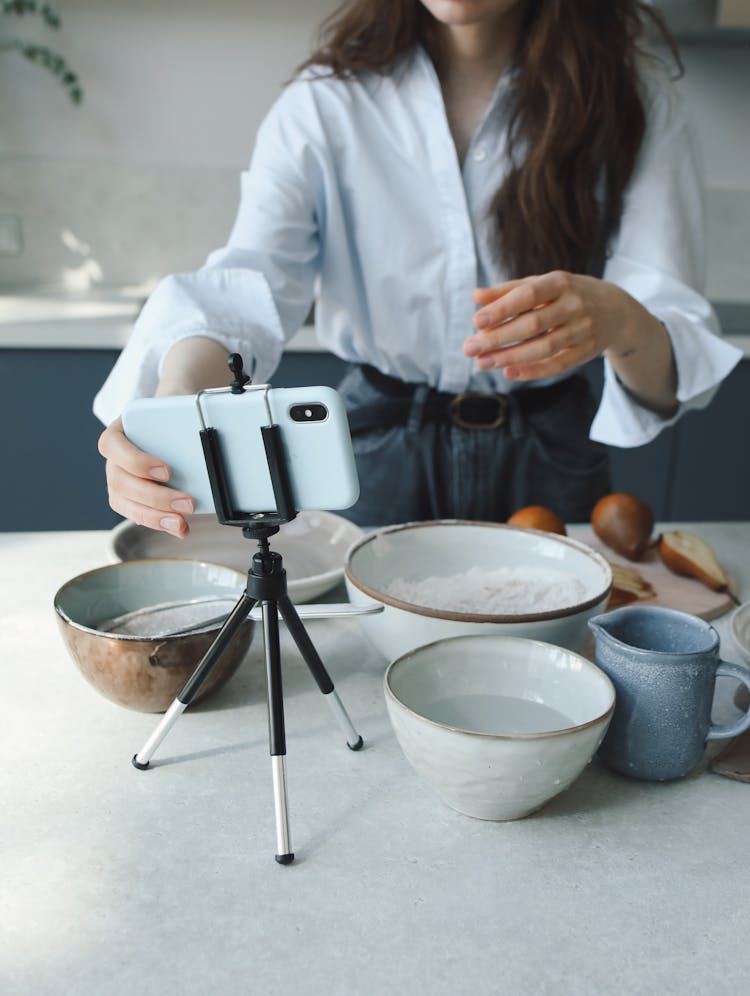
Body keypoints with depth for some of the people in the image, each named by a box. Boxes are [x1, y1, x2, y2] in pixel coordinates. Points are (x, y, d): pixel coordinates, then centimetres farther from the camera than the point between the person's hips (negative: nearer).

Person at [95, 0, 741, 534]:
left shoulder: (636, 102, -8)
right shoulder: (323, 105, -10)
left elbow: (679, 340, -17)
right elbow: (249, 284, -25)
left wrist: (620, 322, -41)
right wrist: (175, 403, -47)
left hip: (547, 461, 1)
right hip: (380, 446, 0)